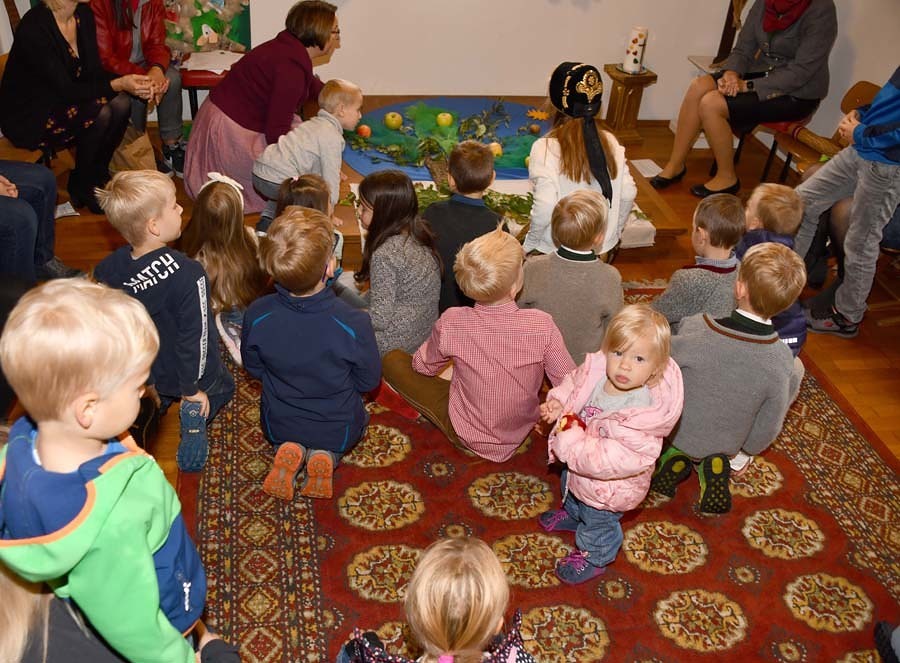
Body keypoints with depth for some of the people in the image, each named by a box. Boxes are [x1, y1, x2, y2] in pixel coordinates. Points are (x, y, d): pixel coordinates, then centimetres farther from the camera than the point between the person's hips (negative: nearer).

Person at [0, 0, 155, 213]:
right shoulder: (33, 28, -26)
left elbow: (94, 72, -1)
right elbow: (66, 90, -26)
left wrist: (132, 83, -20)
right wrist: (118, 84, -34)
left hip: (59, 101, 7)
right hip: (27, 117, -7)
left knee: (120, 104, -16)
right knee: (100, 113, -27)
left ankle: (98, 173, 2)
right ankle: (81, 186, -6)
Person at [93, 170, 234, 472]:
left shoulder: (107, 269, -15)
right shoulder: (188, 274, -32)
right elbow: (197, 335, -24)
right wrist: (191, 389, -9)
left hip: (139, 371, 5)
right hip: (183, 374, -5)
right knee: (223, 386, 28)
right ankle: (195, 411, 1)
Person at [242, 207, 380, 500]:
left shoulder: (256, 315, -24)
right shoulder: (353, 323, -32)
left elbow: (254, 368, -4)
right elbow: (369, 381, -14)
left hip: (278, 426, 2)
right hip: (339, 430, -1)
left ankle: (289, 452, 5)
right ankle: (328, 455, 4)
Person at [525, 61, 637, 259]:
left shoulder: (546, 148, -18)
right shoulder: (610, 143, -4)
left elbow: (545, 207, -23)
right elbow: (628, 194, 0)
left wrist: (529, 244, -7)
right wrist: (613, 234, 16)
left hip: (556, 251, -4)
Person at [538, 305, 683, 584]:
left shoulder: (643, 410, -42)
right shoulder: (595, 370, -24)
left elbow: (614, 459, -42)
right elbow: (572, 384, -2)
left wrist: (571, 442, -38)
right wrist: (558, 403, -20)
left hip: (608, 486, -6)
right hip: (578, 466, 7)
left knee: (598, 522, 25)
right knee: (571, 491, 39)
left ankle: (592, 557, 57)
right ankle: (572, 514, 73)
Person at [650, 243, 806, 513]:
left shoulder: (695, 330, -30)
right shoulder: (783, 362, -24)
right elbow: (767, 431, -13)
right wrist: (744, 451, 8)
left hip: (675, 434, 0)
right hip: (726, 447, 0)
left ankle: (676, 456, 10)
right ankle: (716, 463, 8)